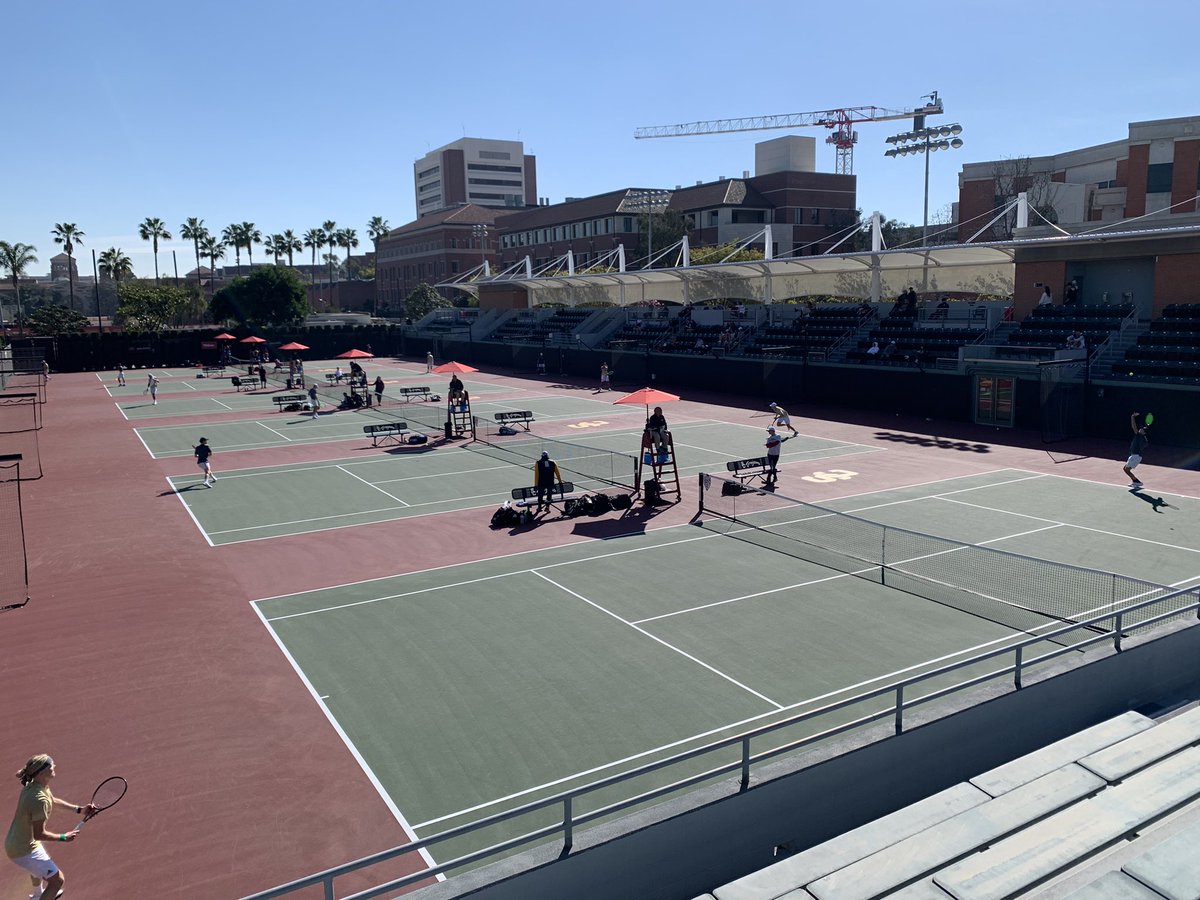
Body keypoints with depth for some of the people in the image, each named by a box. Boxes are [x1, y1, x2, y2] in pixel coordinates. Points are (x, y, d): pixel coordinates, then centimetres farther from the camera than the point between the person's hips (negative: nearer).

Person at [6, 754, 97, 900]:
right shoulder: (40, 800, -34)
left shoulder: (32, 785, -5)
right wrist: (64, 837, -12)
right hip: (24, 851, -10)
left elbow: (53, 800, 13)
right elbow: (39, 834, -26)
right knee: (57, 880, 0)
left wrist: (79, 809, 10)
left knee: (40, 865, 39)